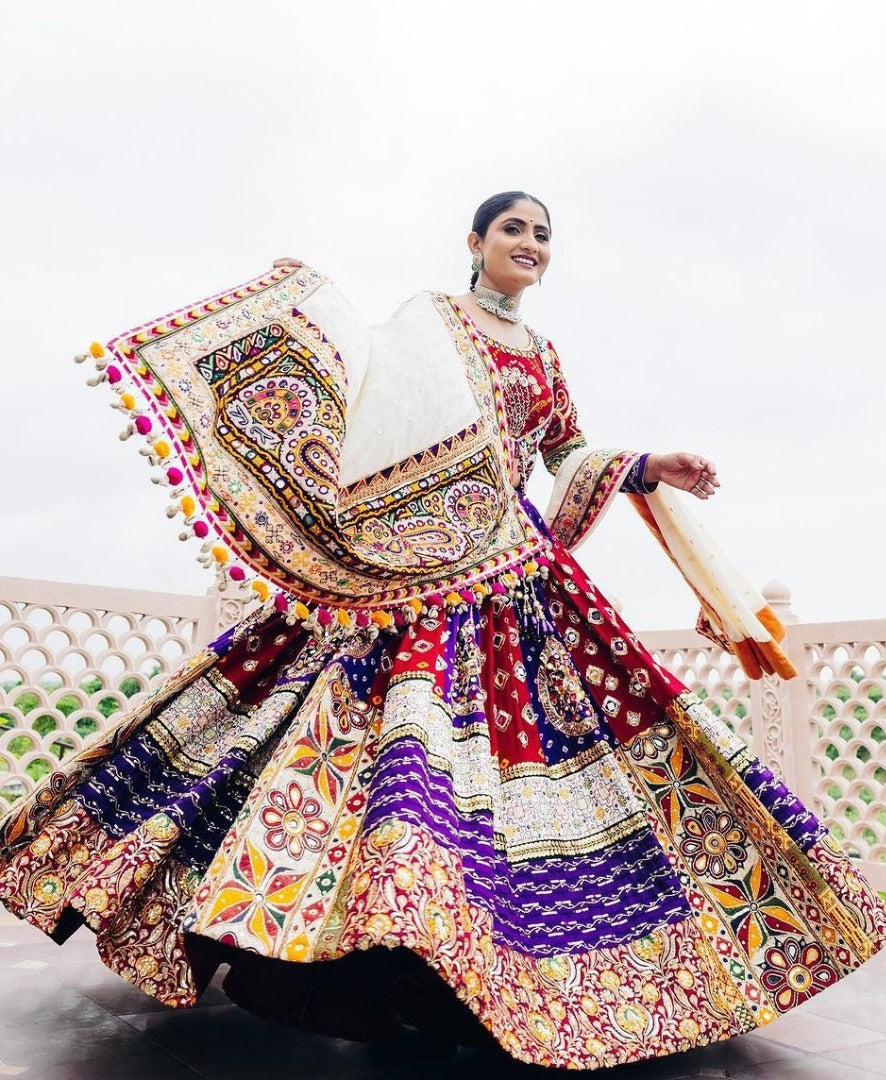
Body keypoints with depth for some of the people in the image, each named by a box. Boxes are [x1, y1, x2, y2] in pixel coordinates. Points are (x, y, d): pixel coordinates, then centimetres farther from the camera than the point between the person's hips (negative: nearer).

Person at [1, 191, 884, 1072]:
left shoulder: (544, 355, 24)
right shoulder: (429, 317, 10)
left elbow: (569, 455, 26)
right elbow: (371, 401, -1)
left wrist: (646, 468, 13)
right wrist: (308, 300, -7)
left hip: (511, 562, 6)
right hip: (415, 557, -5)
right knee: (414, 698, -20)